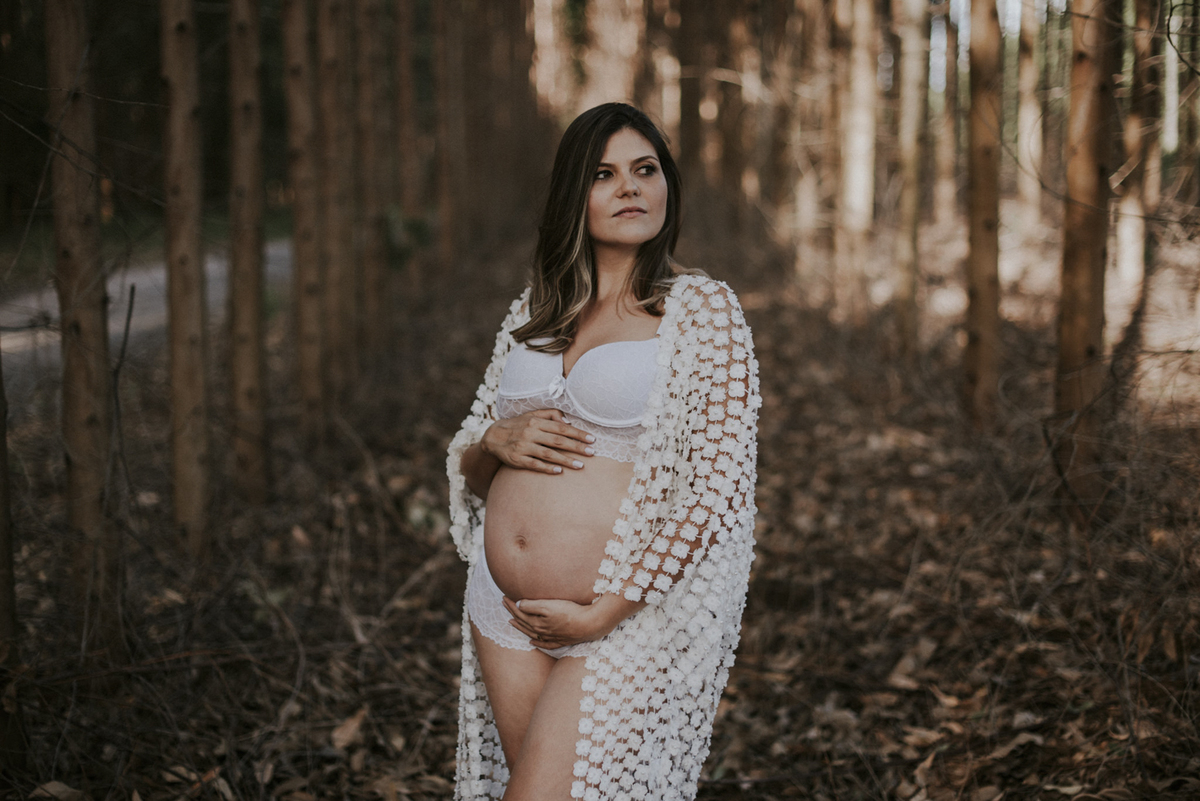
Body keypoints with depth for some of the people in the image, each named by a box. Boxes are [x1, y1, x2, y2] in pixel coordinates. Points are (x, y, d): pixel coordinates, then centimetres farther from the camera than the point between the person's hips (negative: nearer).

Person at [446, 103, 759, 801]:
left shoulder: (703, 308, -5)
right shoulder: (531, 314, 11)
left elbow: (719, 486, -12)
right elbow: (468, 467, 17)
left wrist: (604, 611, -16)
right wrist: (497, 443, -7)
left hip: (627, 616, -5)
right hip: (504, 611, 6)